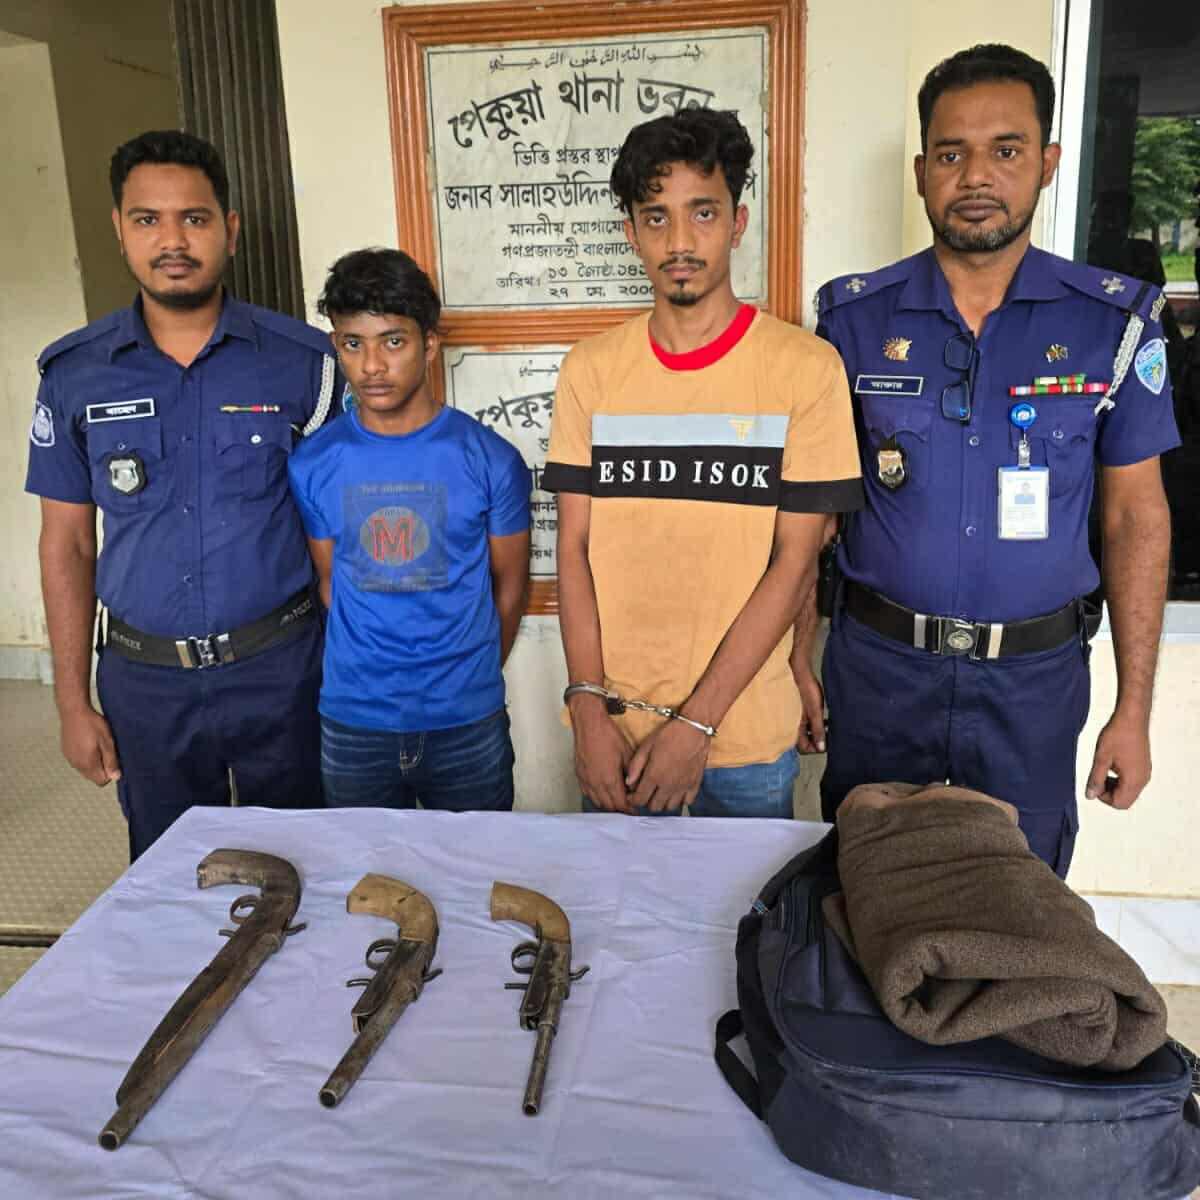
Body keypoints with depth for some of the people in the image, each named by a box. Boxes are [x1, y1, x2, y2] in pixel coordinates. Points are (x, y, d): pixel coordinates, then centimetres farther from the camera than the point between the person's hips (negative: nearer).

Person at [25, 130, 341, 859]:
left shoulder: (302, 361, -5)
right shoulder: (74, 374, 0)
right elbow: (68, 544, 5)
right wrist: (73, 702, 3)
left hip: (281, 666, -1)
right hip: (145, 679, 2)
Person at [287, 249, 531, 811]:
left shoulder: (490, 459, -8)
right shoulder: (312, 464, -4)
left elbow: (510, 585, 2)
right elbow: (330, 583, 6)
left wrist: (470, 681, 7)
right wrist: (365, 673, 4)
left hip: (467, 722, -1)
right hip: (352, 722, 1)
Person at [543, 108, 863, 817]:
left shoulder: (805, 368, -8)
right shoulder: (591, 370, 1)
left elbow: (794, 564, -10)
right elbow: (575, 549, 0)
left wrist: (696, 723, -13)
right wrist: (589, 709, -8)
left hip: (747, 733, -2)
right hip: (612, 731, 2)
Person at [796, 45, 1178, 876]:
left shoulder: (1115, 322, -3)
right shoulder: (856, 317, -3)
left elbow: (1137, 517, 1)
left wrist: (1134, 710, 0)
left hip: (1034, 676, 0)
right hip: (876, 663, 0)